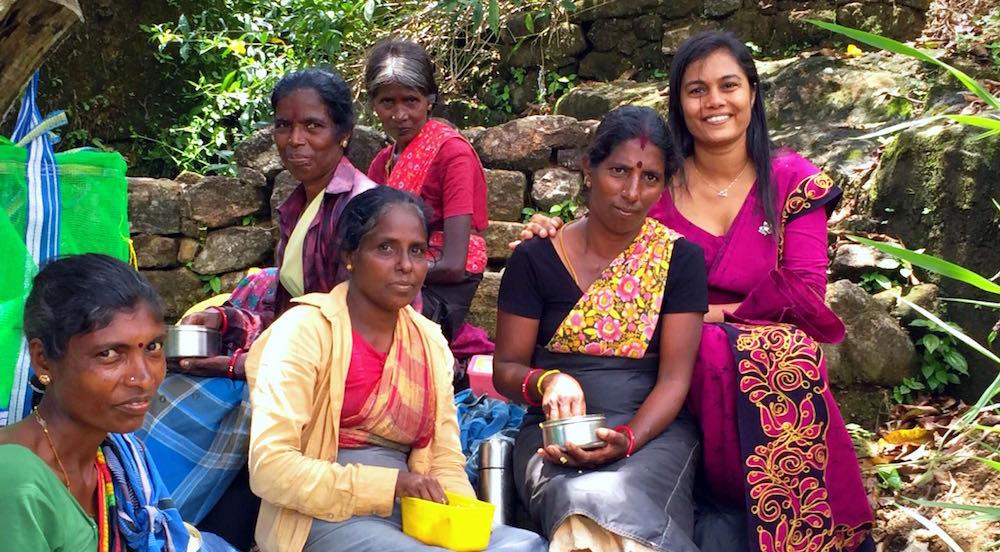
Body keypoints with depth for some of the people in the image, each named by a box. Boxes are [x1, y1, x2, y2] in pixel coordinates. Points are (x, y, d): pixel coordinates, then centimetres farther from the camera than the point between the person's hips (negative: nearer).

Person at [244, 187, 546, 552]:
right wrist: (389, 485, -20)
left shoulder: (430, 341, 11)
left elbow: (447, 463, 10)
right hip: (327, 519, -6)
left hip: (410, 518, 6)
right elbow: (270, 466, -15)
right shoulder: (306, 330, -7)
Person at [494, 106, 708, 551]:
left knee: (622, 499, -34)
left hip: (653, 427, 0)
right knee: (583, 499, -34)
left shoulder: (681, 259, 3)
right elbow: (506, 368, 6)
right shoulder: (535, 259, 3)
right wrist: (548, 382, -18)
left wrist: (627, 440, -21)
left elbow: (675, 376, -3)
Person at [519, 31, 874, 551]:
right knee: (712, 351, -33)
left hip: (771, 351, 0)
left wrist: (713, 312, -8)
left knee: (790, 354, -34)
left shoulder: (792, 180, 5)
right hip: (679, 364, 0)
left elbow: (805, 292, -3)